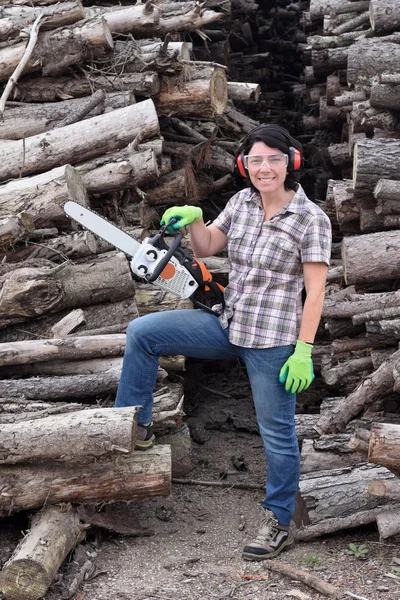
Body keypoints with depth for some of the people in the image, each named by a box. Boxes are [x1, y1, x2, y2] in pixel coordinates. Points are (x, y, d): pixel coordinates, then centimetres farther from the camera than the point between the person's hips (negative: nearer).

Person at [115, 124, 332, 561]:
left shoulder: (311, 219, -12)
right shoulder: (242, 202, 4)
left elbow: (315, 291, -13)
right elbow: (205, 247, 13)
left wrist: (303, 351, -16)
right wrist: (192, 218, -8)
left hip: (273, 339, -6)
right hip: (229, 324, 6)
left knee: (277, 433, 4)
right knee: (141, 332, -3)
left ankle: (278, 523, 21)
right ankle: (136, 427, 9)